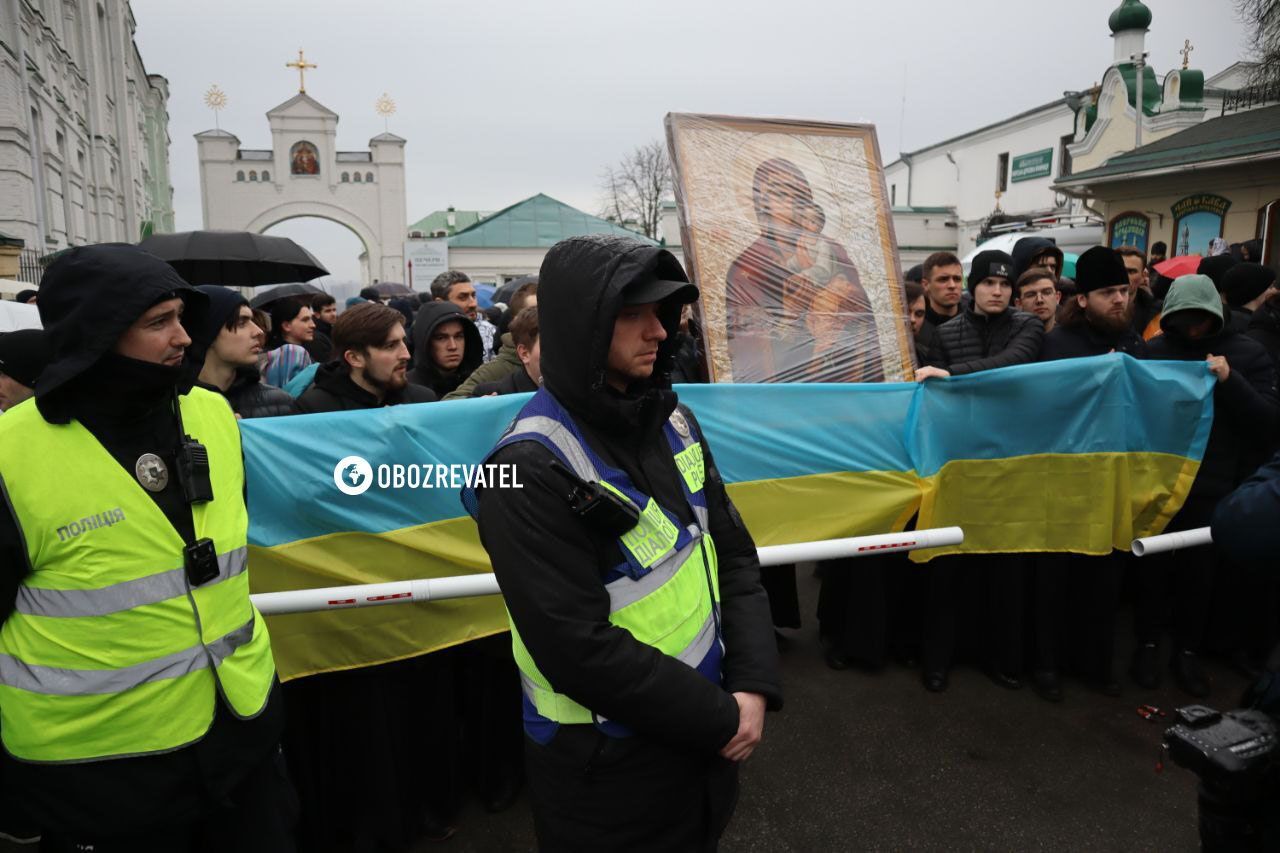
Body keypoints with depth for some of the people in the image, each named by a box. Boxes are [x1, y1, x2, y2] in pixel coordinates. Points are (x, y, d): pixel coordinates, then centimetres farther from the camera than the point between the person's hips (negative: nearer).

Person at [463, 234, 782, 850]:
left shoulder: (669, 415, 1)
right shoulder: (533, 467, -22)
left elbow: (733, 551, 3)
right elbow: (580, 650, -24)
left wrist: (752, 683, -8)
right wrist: (717, 719, -15)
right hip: (607, 759, -6)